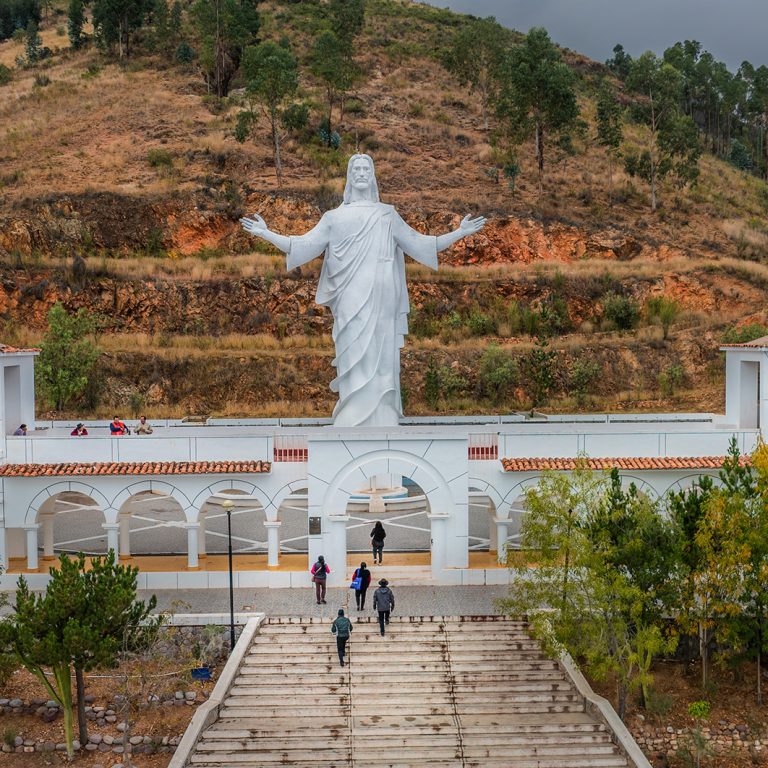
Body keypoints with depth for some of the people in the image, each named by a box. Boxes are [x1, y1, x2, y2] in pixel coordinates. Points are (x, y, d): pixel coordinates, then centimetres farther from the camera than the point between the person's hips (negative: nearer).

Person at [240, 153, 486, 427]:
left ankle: (381, 421, 0)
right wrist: (265, 233, -1)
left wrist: (461, 232, 10)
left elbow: (420, 244, 15)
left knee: (381, 359, -2)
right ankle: (354, 423, -3)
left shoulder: (387, 216, 12)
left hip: (380, 302, 0)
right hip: (350, 303, 0)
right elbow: (303, 245, 6)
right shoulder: (334, 217, 11)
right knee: (354, 360, -4)